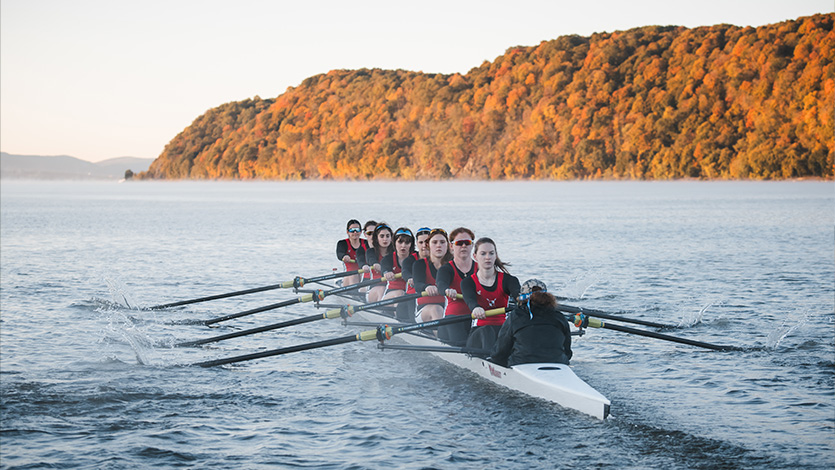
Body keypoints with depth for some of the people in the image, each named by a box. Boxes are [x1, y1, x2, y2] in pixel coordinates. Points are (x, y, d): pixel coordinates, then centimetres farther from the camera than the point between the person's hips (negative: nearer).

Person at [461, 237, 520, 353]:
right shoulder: (468, 283, 7)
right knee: (487, 331, -36)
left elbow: (517, 292, -14)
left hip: (504, 328, 2)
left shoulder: (507, 280, 9)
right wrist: (476, 308, -45)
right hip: (478, 332, -2)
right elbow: (470, 299, -17)